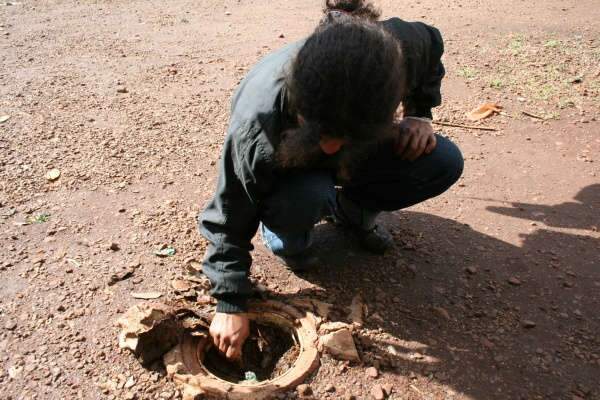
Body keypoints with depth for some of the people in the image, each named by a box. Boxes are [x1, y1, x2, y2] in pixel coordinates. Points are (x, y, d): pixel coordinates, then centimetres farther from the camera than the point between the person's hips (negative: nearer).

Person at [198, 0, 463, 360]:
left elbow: (431, 45, -6)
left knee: (445, 162, -18)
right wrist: (231, 303, -21)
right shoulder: (257, 126, -41)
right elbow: (230, 219, -25)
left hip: (361, 155, 4)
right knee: (304, 197, -38)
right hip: (290, 171, -3)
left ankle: (348, 209, 8)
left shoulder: (400, 47, -34)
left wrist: (420, 115, -15)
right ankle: (287, 239, 0)